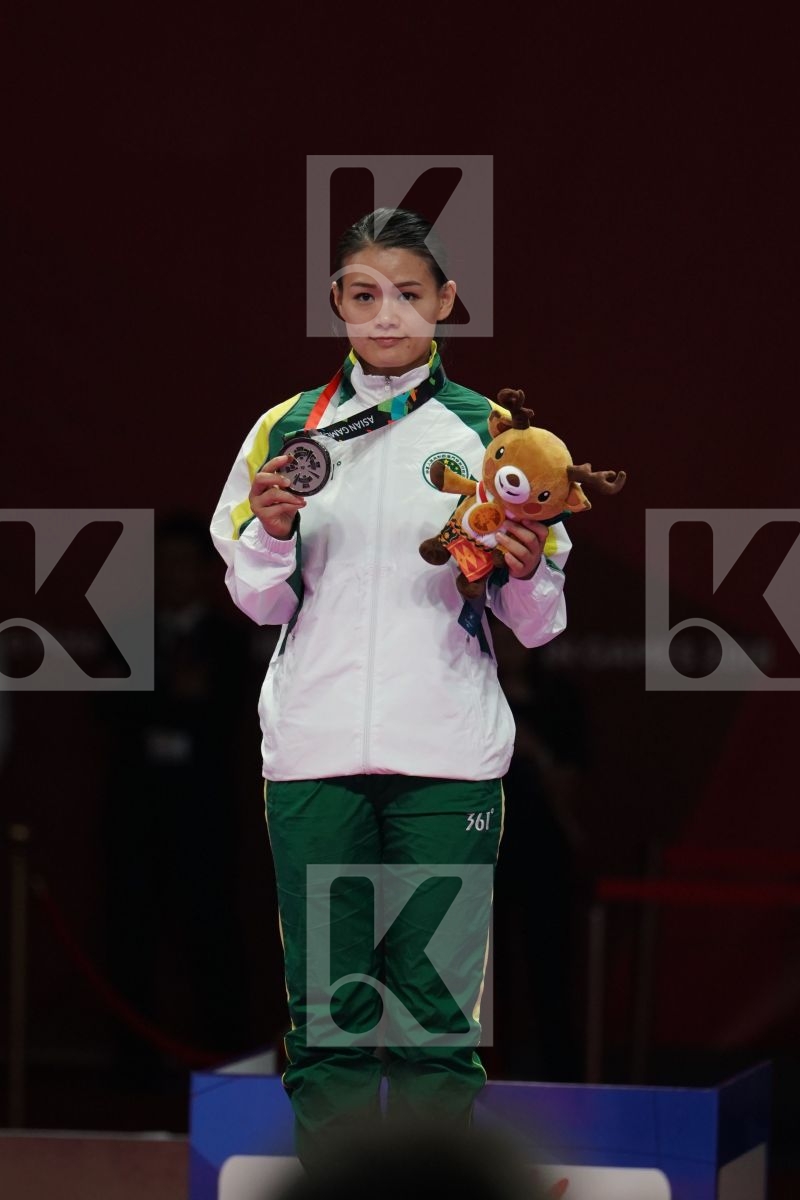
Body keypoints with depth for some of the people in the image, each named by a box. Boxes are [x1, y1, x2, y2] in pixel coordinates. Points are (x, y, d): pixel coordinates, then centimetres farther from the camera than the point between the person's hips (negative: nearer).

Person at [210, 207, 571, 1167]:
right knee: (327, 1010, 1)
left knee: (436, 1009, -2)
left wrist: (528, 571, -13)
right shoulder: (286, 430, 10)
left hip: (448, 758, -1)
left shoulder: (489, 431, 7)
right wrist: (272, 530, -7)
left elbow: (536, 625, 8)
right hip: (313, 753, 1)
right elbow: (259, 602, 12)